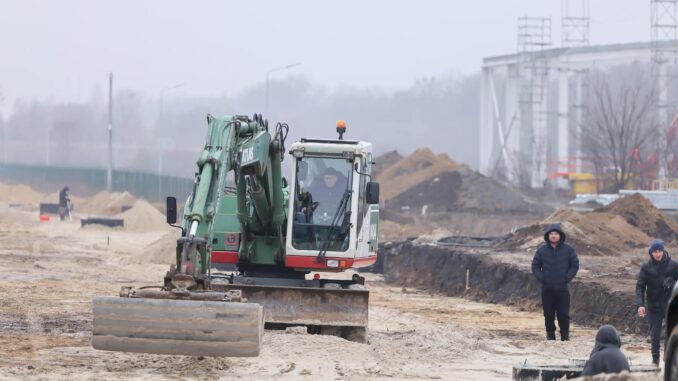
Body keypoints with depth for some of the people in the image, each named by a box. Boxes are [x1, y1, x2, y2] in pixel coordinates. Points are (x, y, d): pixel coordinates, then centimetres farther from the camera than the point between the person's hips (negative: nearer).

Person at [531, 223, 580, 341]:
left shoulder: (568, 250, 1)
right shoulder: (542, 250, 2)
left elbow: (575, 265, 6)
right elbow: (535, 266, 8)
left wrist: (567, 278, -5)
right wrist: (541, 278, -4)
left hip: (563, 288, -1)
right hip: (547, 288, 1)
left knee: (564, 313, -2)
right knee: (549, 314, 4)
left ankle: (565, 335, 10)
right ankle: (550, 334, 13)